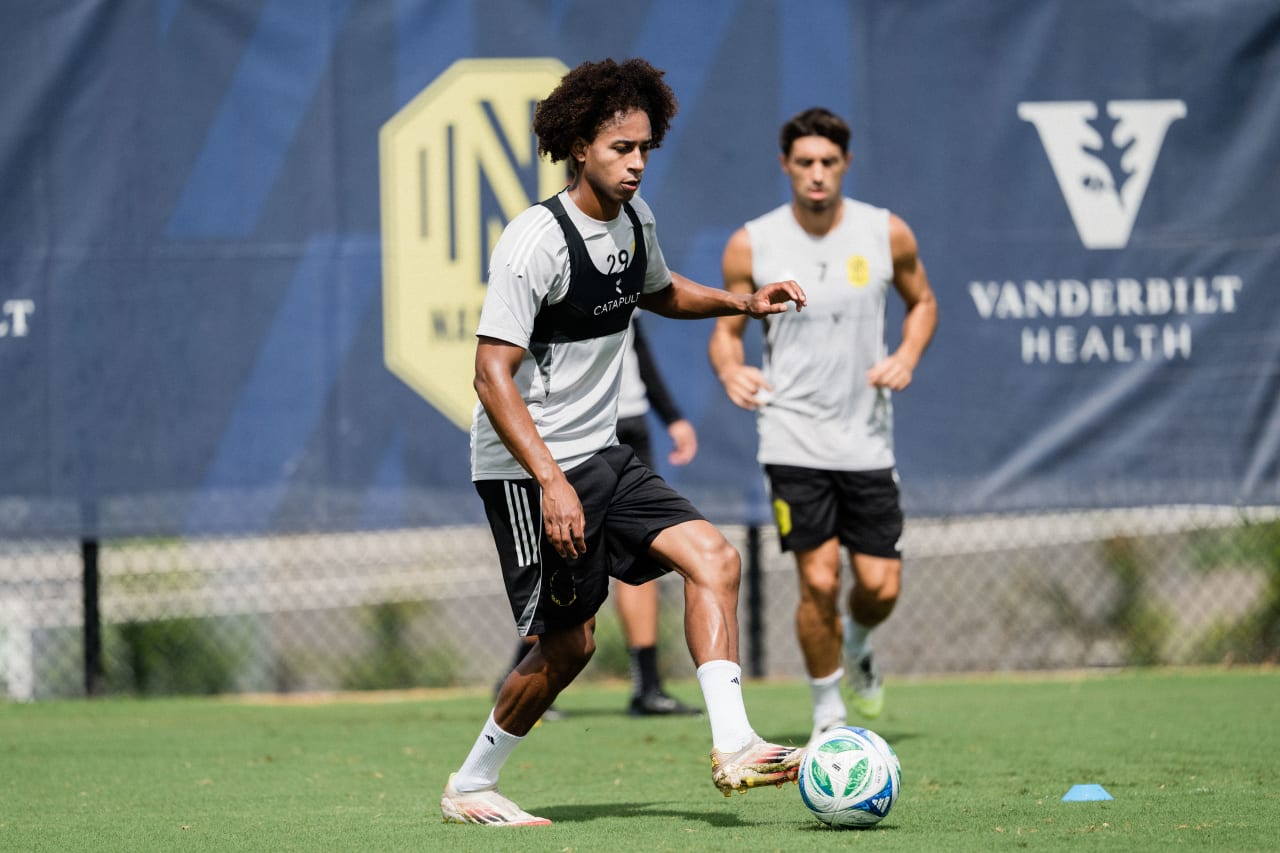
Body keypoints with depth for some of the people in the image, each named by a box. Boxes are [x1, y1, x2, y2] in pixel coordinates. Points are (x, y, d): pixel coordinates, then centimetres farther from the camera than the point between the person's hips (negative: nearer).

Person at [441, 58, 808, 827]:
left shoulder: (634, 218, 6)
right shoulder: (537, 241, -20)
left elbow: (657, 292, 30)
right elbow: (493, 373, -23)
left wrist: (741, 302, 12)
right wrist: (551, 482, -30)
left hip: (602, 456, 8)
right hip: (528, 468, -8)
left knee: (713, 559, -10)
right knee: (568, 643, -3)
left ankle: (733, 747, -15)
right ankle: (469, 788, 15)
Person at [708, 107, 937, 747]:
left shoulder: (886, 234, -1)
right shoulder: (751, 246, -4)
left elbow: (921, 302, 16)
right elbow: (726, 330, 6)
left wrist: (907, 356, -4)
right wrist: (730, 370, -17)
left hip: (867, 437, 2)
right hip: (793, 435, -2)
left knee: (880, 586, 0)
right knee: (819, 580, -12)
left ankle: (856, 648, 36)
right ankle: (827, 711, 8)